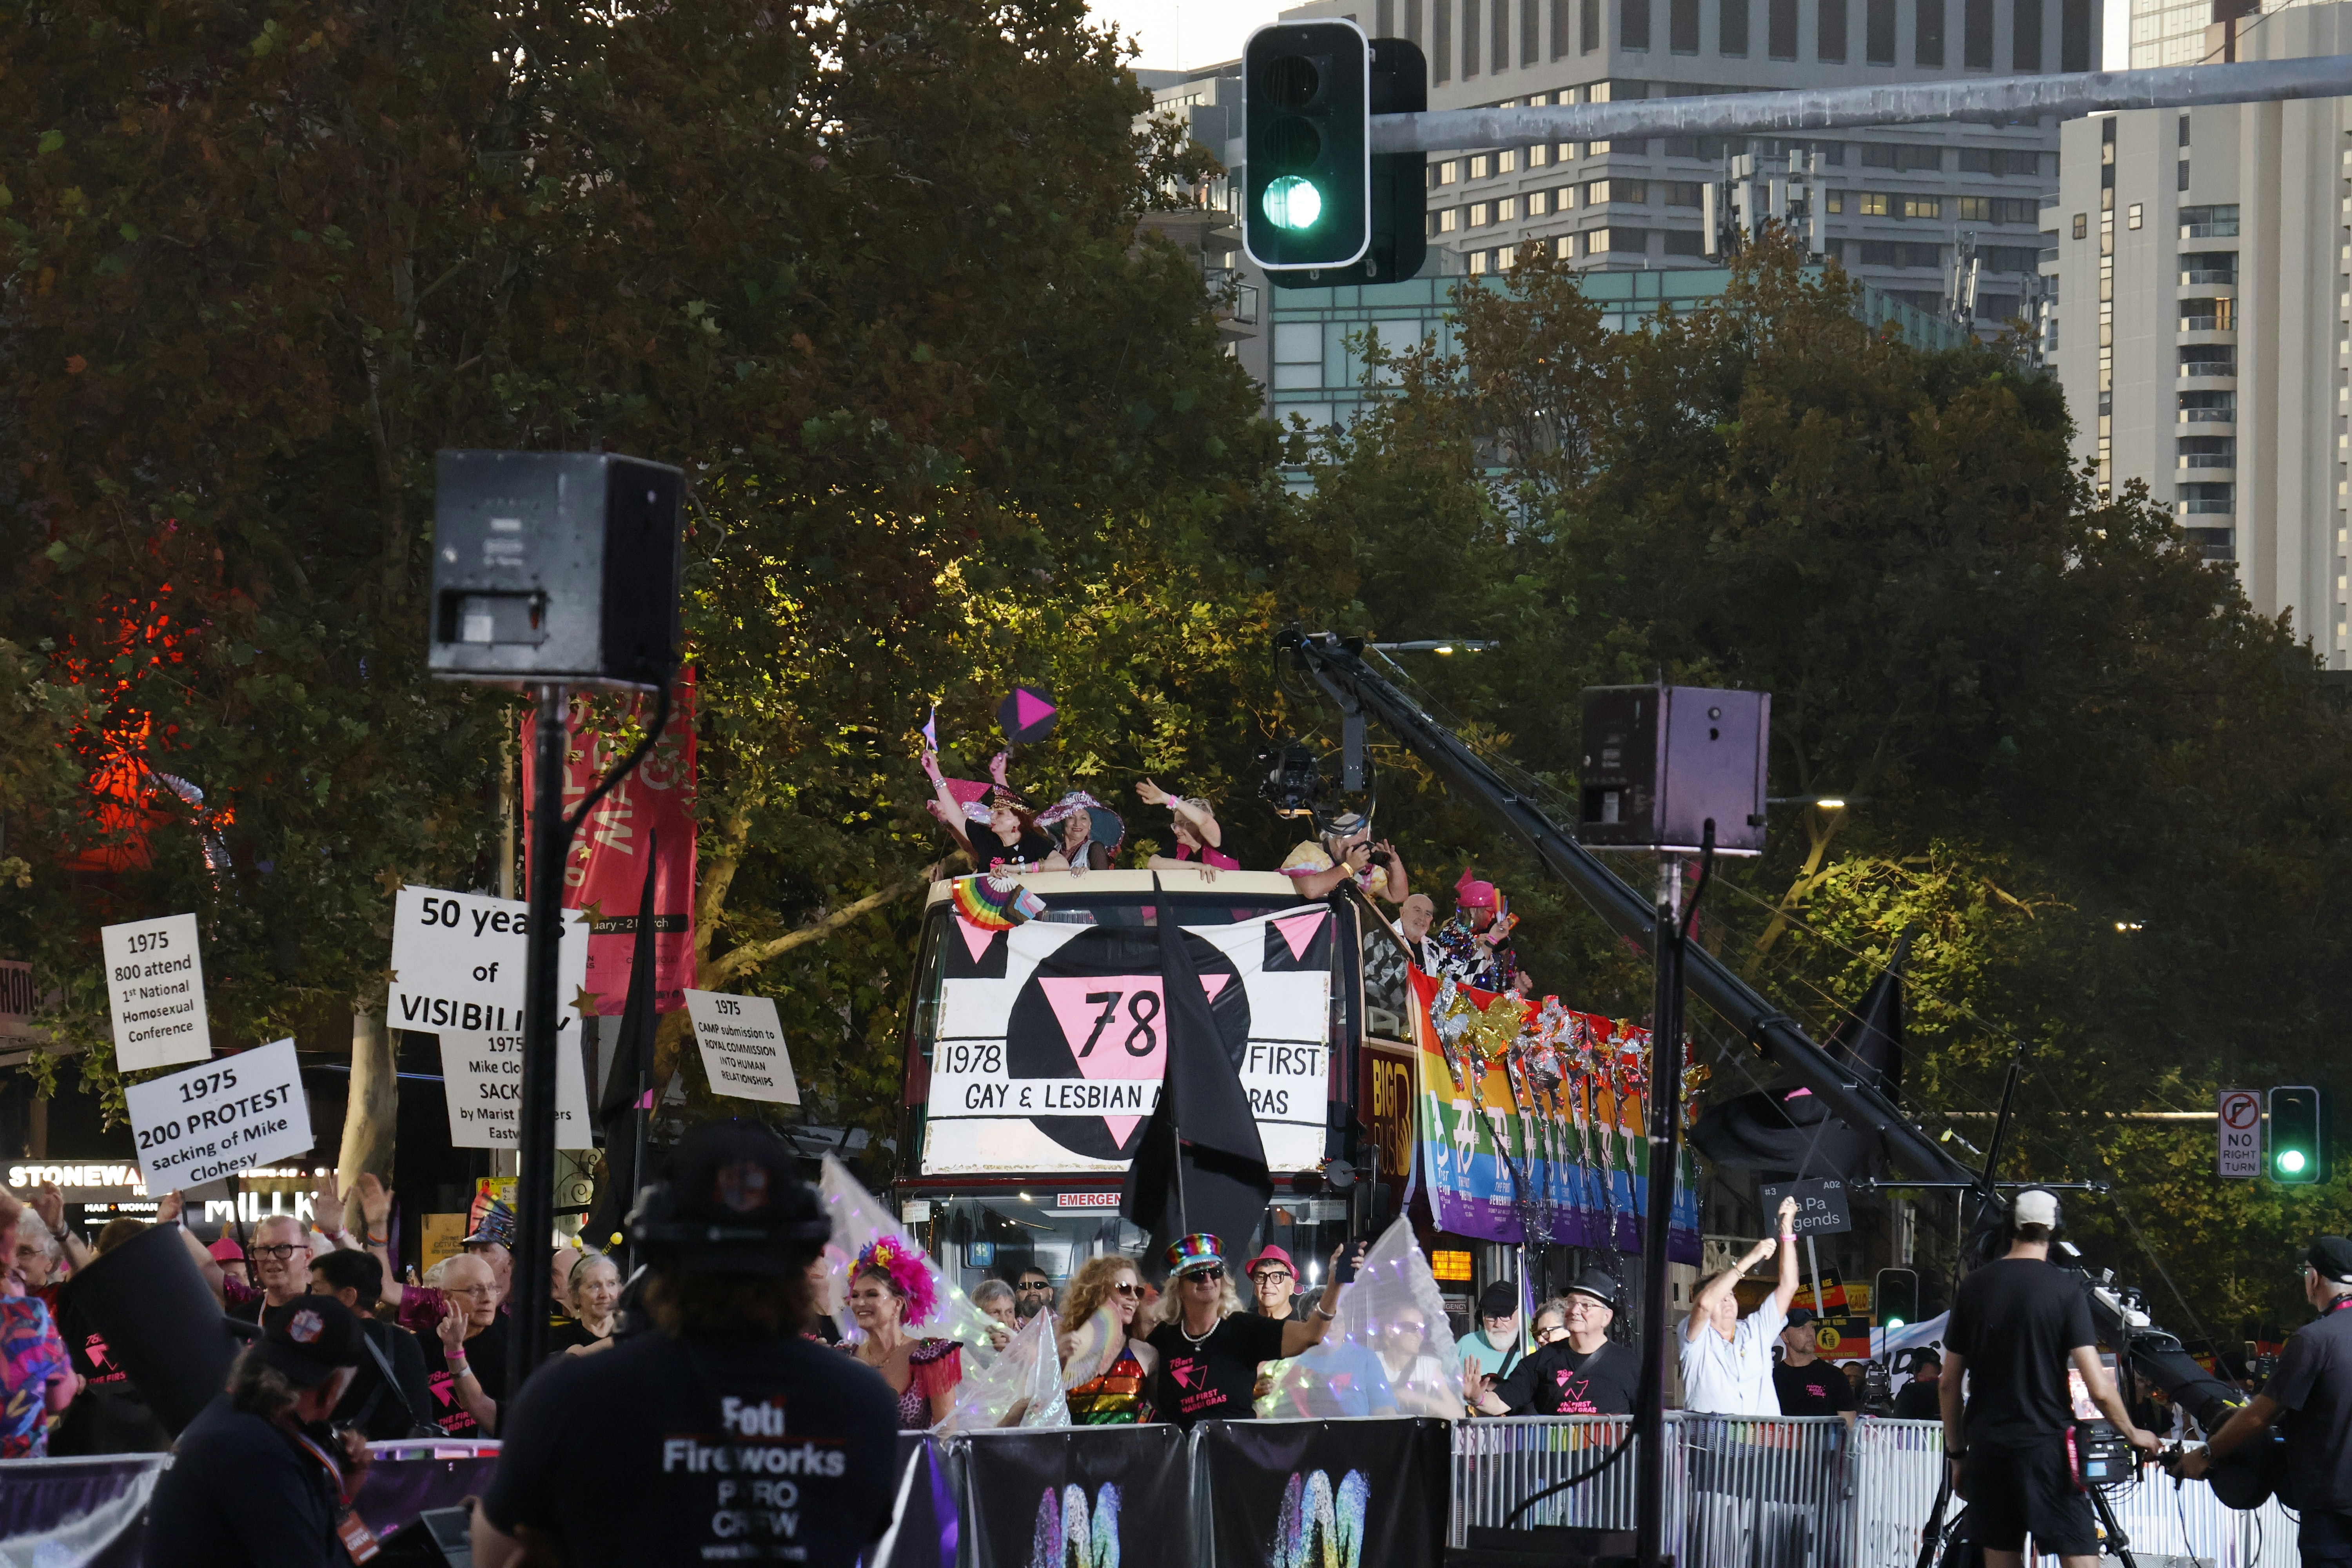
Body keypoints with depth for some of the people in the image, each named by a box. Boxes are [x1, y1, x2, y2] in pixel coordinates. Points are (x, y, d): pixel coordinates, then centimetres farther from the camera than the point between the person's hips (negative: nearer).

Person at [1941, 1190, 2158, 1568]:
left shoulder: (1973, 1289, 6)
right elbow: (2099, 1388, -11)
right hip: (2046, 1445, -4)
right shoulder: (2066, 1290, -6)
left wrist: (1956, 1453, 18)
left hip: (1987, 1448, 4)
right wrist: (2133, 1434, 6)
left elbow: (1948, 1385, 9)